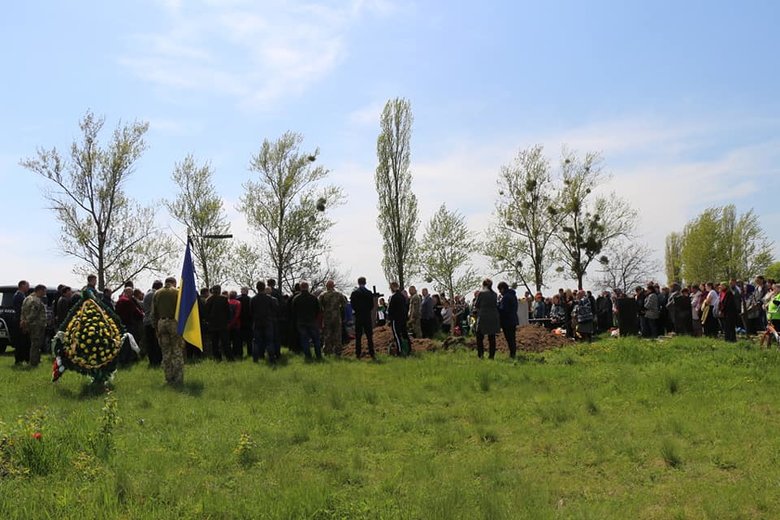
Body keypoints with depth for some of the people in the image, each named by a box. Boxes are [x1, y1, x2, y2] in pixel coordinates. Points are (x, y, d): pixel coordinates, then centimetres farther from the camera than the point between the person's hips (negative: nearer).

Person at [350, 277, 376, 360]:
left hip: (358, 316, -1)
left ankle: (358, 354, 3)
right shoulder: (369, 293, -1)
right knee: (369, 336, 5)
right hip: (367, 316, 1)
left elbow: (352, 305, -4)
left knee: (358, 336, 4)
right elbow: (372, 305, 1)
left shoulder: (354, 293, -5)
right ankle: (372, 353, 2)